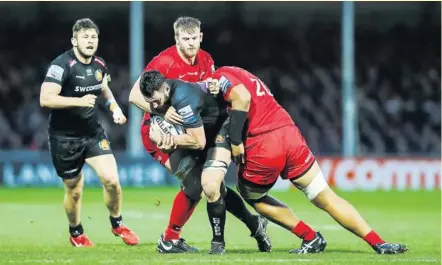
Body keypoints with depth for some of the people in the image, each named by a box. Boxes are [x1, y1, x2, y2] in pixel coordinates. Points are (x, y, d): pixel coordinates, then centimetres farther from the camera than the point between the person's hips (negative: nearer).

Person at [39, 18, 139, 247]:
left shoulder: (99, 65, 1)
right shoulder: (62, 65, -20)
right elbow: (45, 99, -29)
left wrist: (114, 107, 10)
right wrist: (79, 101, -35)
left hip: (93, 133, 5)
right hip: (64, 137, -5)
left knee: (111, 180, -10)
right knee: (74, 191, 5)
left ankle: (117, 224, 16)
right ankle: (76, 233, 32)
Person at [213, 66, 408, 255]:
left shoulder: (221, 75, 3)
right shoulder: (242, 76, 31)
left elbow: (242, 98, -16)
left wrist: (236, 141, -13)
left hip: (264, 146, -7)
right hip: (289, 133, 7)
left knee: (252, 195, 20)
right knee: (325, 198, 10)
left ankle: (310, 238, 13)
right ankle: (378, 243, 1)